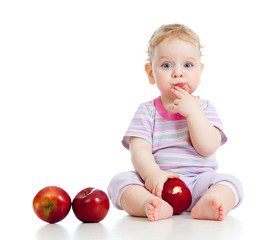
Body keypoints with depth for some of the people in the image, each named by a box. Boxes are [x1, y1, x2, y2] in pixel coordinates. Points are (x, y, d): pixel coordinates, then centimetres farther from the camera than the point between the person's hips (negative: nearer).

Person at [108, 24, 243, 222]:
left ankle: (205, 205, -50)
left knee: (230, 182, -25)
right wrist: (152, 174, -26)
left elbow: (208, 147, -6)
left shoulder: (204, 108, 9)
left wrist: (192, 111, -12)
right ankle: (155, 205, -47)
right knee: (120, 181, -24)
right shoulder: (147, 111, 8)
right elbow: (139, 150, -6)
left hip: (198, 183, 0)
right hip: (158, 184, 0)